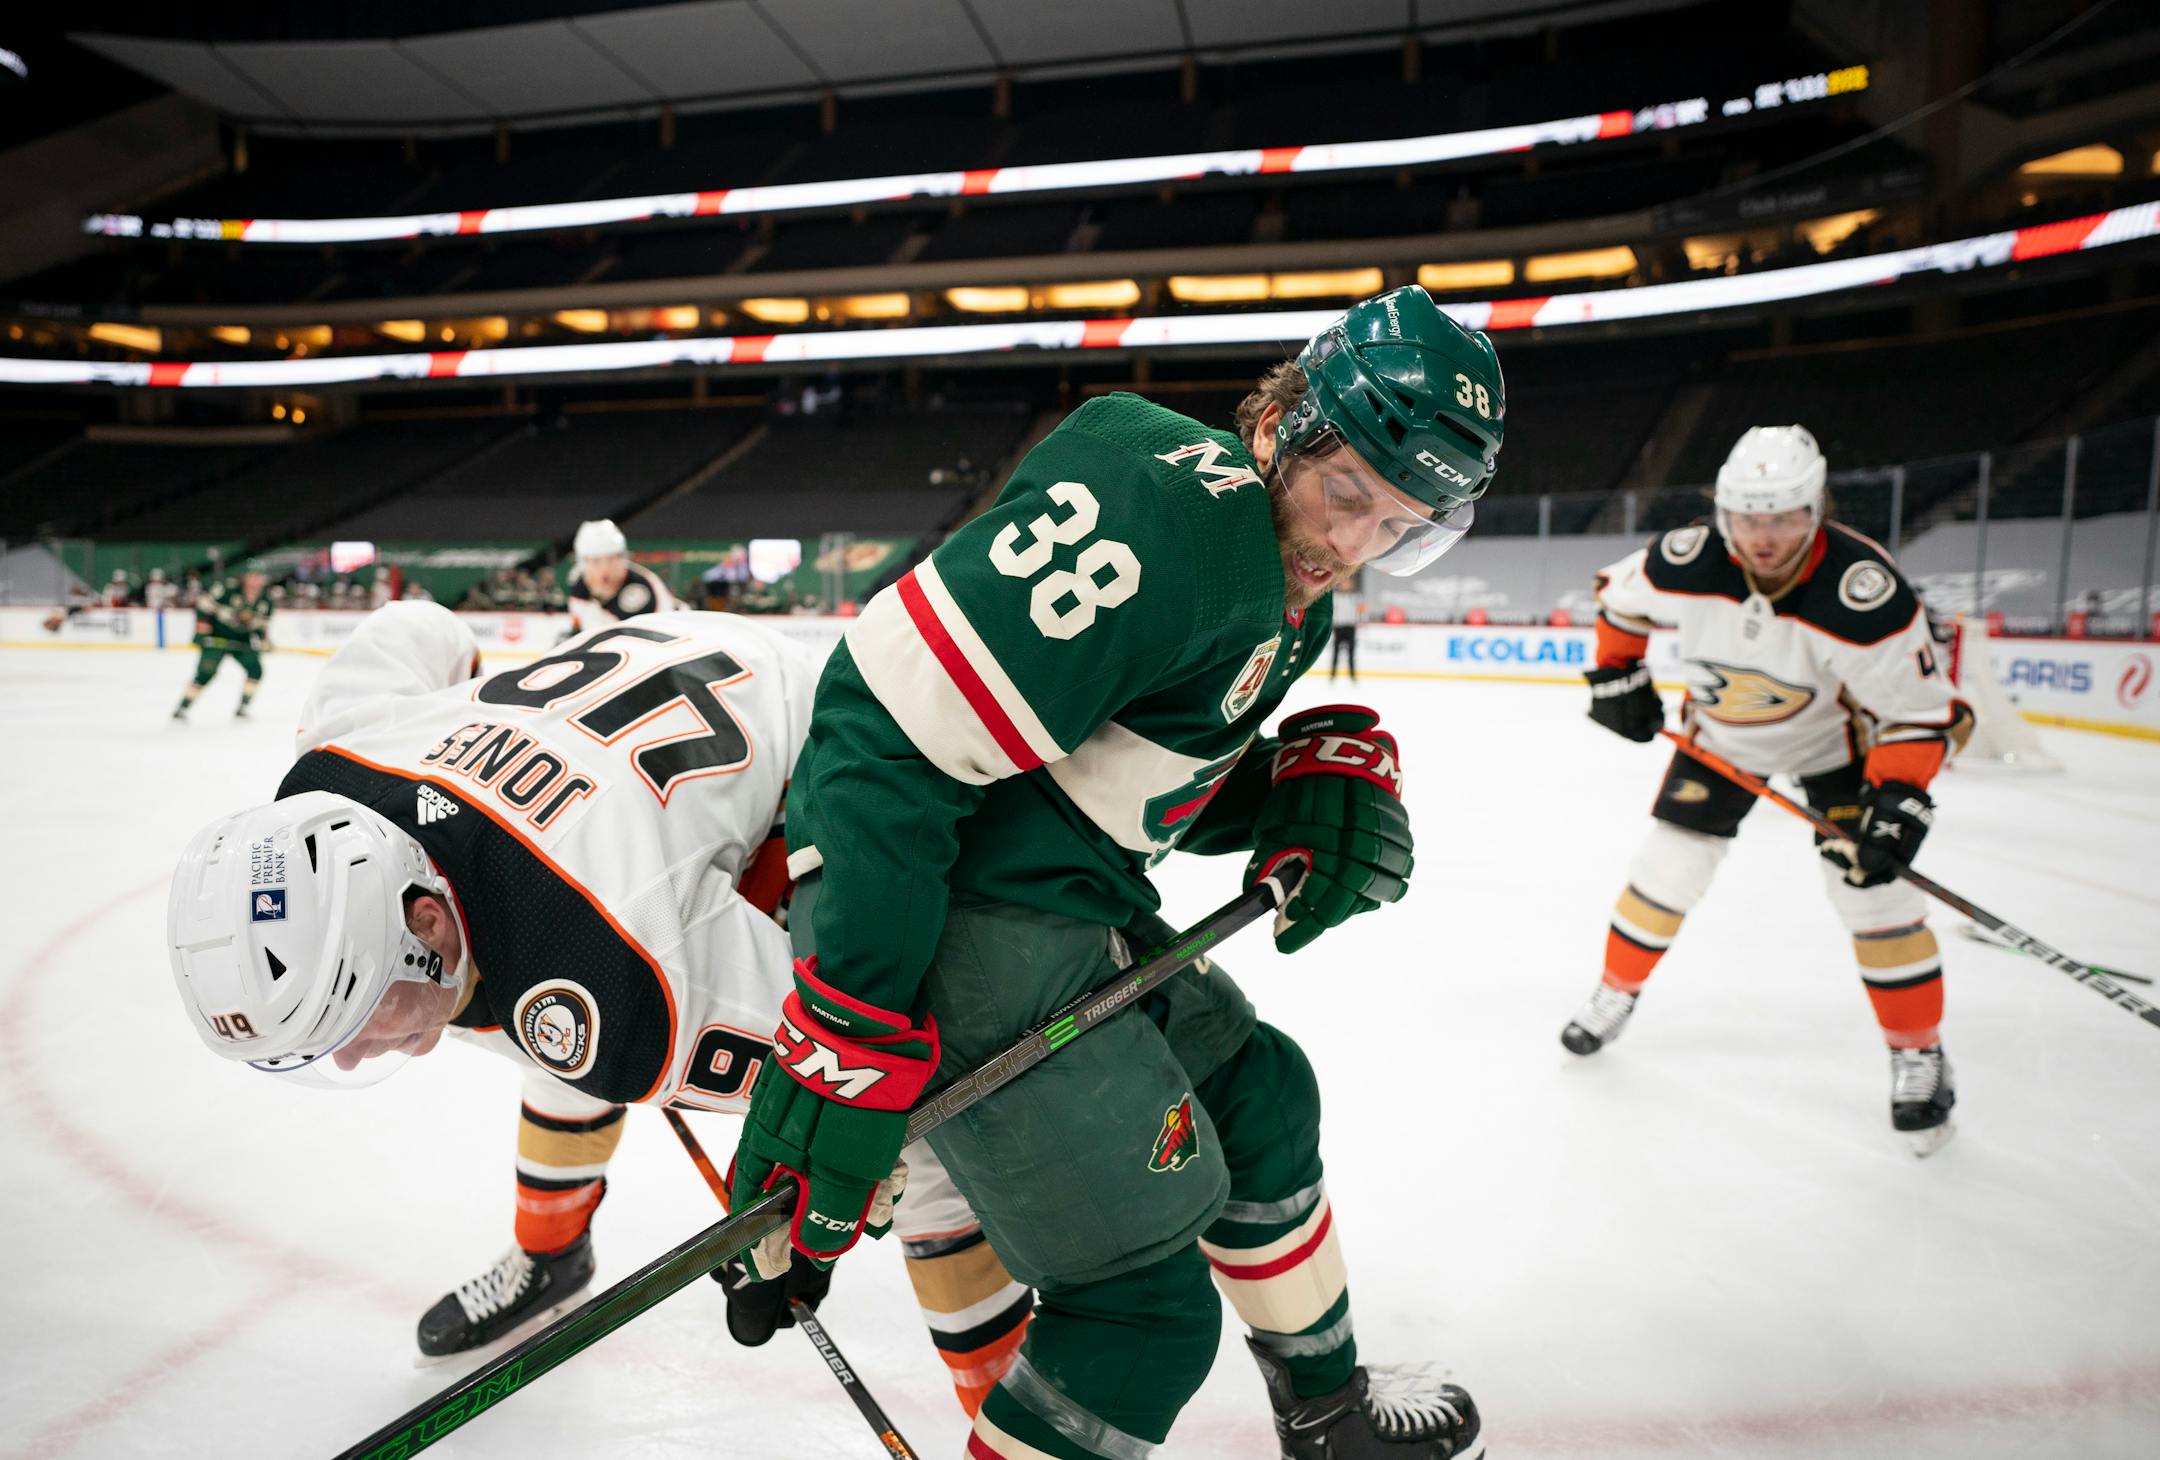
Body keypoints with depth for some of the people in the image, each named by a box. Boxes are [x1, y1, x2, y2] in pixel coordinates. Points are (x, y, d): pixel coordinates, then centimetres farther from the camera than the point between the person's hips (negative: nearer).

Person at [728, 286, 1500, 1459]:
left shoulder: (1288, 597, 11)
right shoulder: (1181, 499, -23)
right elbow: (894, 730, -28)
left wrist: (1320, 772, -1)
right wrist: (852, 1037, -26)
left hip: (1073, 901, 11)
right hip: (957, 920, -10)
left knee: (1253, 1093, 24)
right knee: (1148, 1297, -7)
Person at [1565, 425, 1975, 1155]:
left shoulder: (1863, 592, -35)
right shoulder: (1687, 562, -27)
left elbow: (1918, 710, -25)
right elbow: (1620, 594, -3)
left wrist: (1897, 800, -34)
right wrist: (1616, 677, -1)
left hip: (1836, 737, -2)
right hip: (1722, 732, 2)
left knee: (1874, 890, -7)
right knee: (1668, 866, 2)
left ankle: (1919, 1055, 13)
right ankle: (1615, 995, 26)